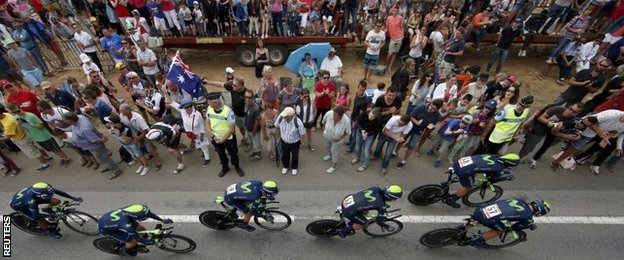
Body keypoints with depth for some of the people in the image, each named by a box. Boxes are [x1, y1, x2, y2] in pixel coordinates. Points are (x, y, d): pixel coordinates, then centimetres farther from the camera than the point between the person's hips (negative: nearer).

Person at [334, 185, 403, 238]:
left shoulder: (376, 188, 2)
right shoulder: (382, 206, -13)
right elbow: (379, 221, 1)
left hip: (346, 200, 7)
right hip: (348, 211, -7)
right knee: (366, 223, 16)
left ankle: (350, 224, 41)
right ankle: (343, 231, 22)